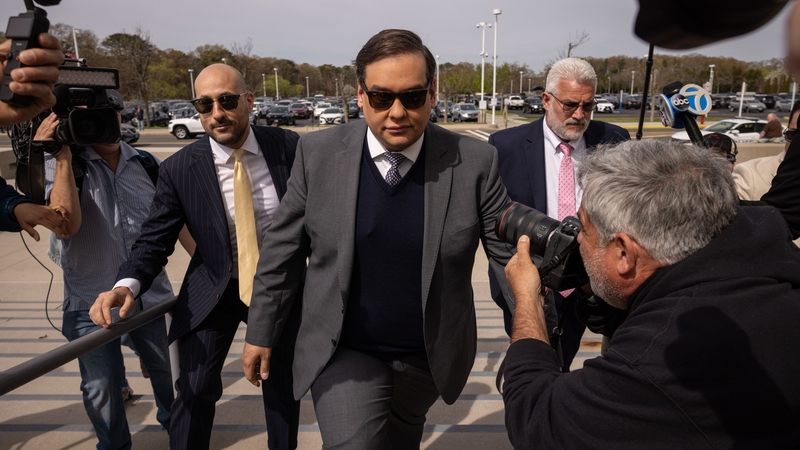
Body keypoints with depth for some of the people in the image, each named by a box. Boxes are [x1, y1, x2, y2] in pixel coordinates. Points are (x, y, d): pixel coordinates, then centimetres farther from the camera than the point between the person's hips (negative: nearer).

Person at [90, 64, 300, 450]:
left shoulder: (288, 147, -13)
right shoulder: (179, 169, -14)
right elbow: (155, 240, -9)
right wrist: (127, 285, -27)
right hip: (214, 290, -1)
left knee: (283, 386, 16)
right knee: (195, 389, -4)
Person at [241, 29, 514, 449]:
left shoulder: (474, 162, -13)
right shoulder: (318, 152, -11)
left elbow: (512, 255, -8)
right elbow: (282, 251, -3)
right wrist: (261, 333, 2)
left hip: (429, 356, 2)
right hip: (342, 352, -1)